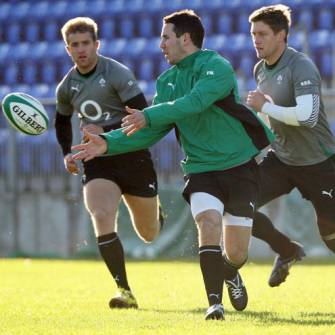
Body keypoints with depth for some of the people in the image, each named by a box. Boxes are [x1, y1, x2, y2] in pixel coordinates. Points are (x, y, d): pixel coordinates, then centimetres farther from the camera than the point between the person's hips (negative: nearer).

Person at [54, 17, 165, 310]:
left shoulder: (118, 74, -13)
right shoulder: (67, 87, 4)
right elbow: (62, 122, 25)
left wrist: (106, 133, -25)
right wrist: (67, 153, 11)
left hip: (132, 157, -3)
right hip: (97, 162, 3)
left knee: (149, 234, 10)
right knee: (102, 218, -23)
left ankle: (154, 210, 50)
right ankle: (124, 292, -23)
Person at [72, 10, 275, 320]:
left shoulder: (217, 67, -13)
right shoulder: (167, 81, 9)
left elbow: (195, 102, -30)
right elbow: (150, 131, 8)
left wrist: (149, 116, -34)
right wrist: (108, 143, -4)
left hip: (239, 167, -4)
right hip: (201, 170, 4)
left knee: (236, 253, -1)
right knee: (208, 222, -25)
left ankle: (230, 274, 36)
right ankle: (215, 303, -24)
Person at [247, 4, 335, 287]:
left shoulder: (301, 67, -22)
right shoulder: (260, 69, 4)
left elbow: (307, 117, -35)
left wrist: (265, 106, -26)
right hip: (281, 159, 7)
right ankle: (287, 251, 15)